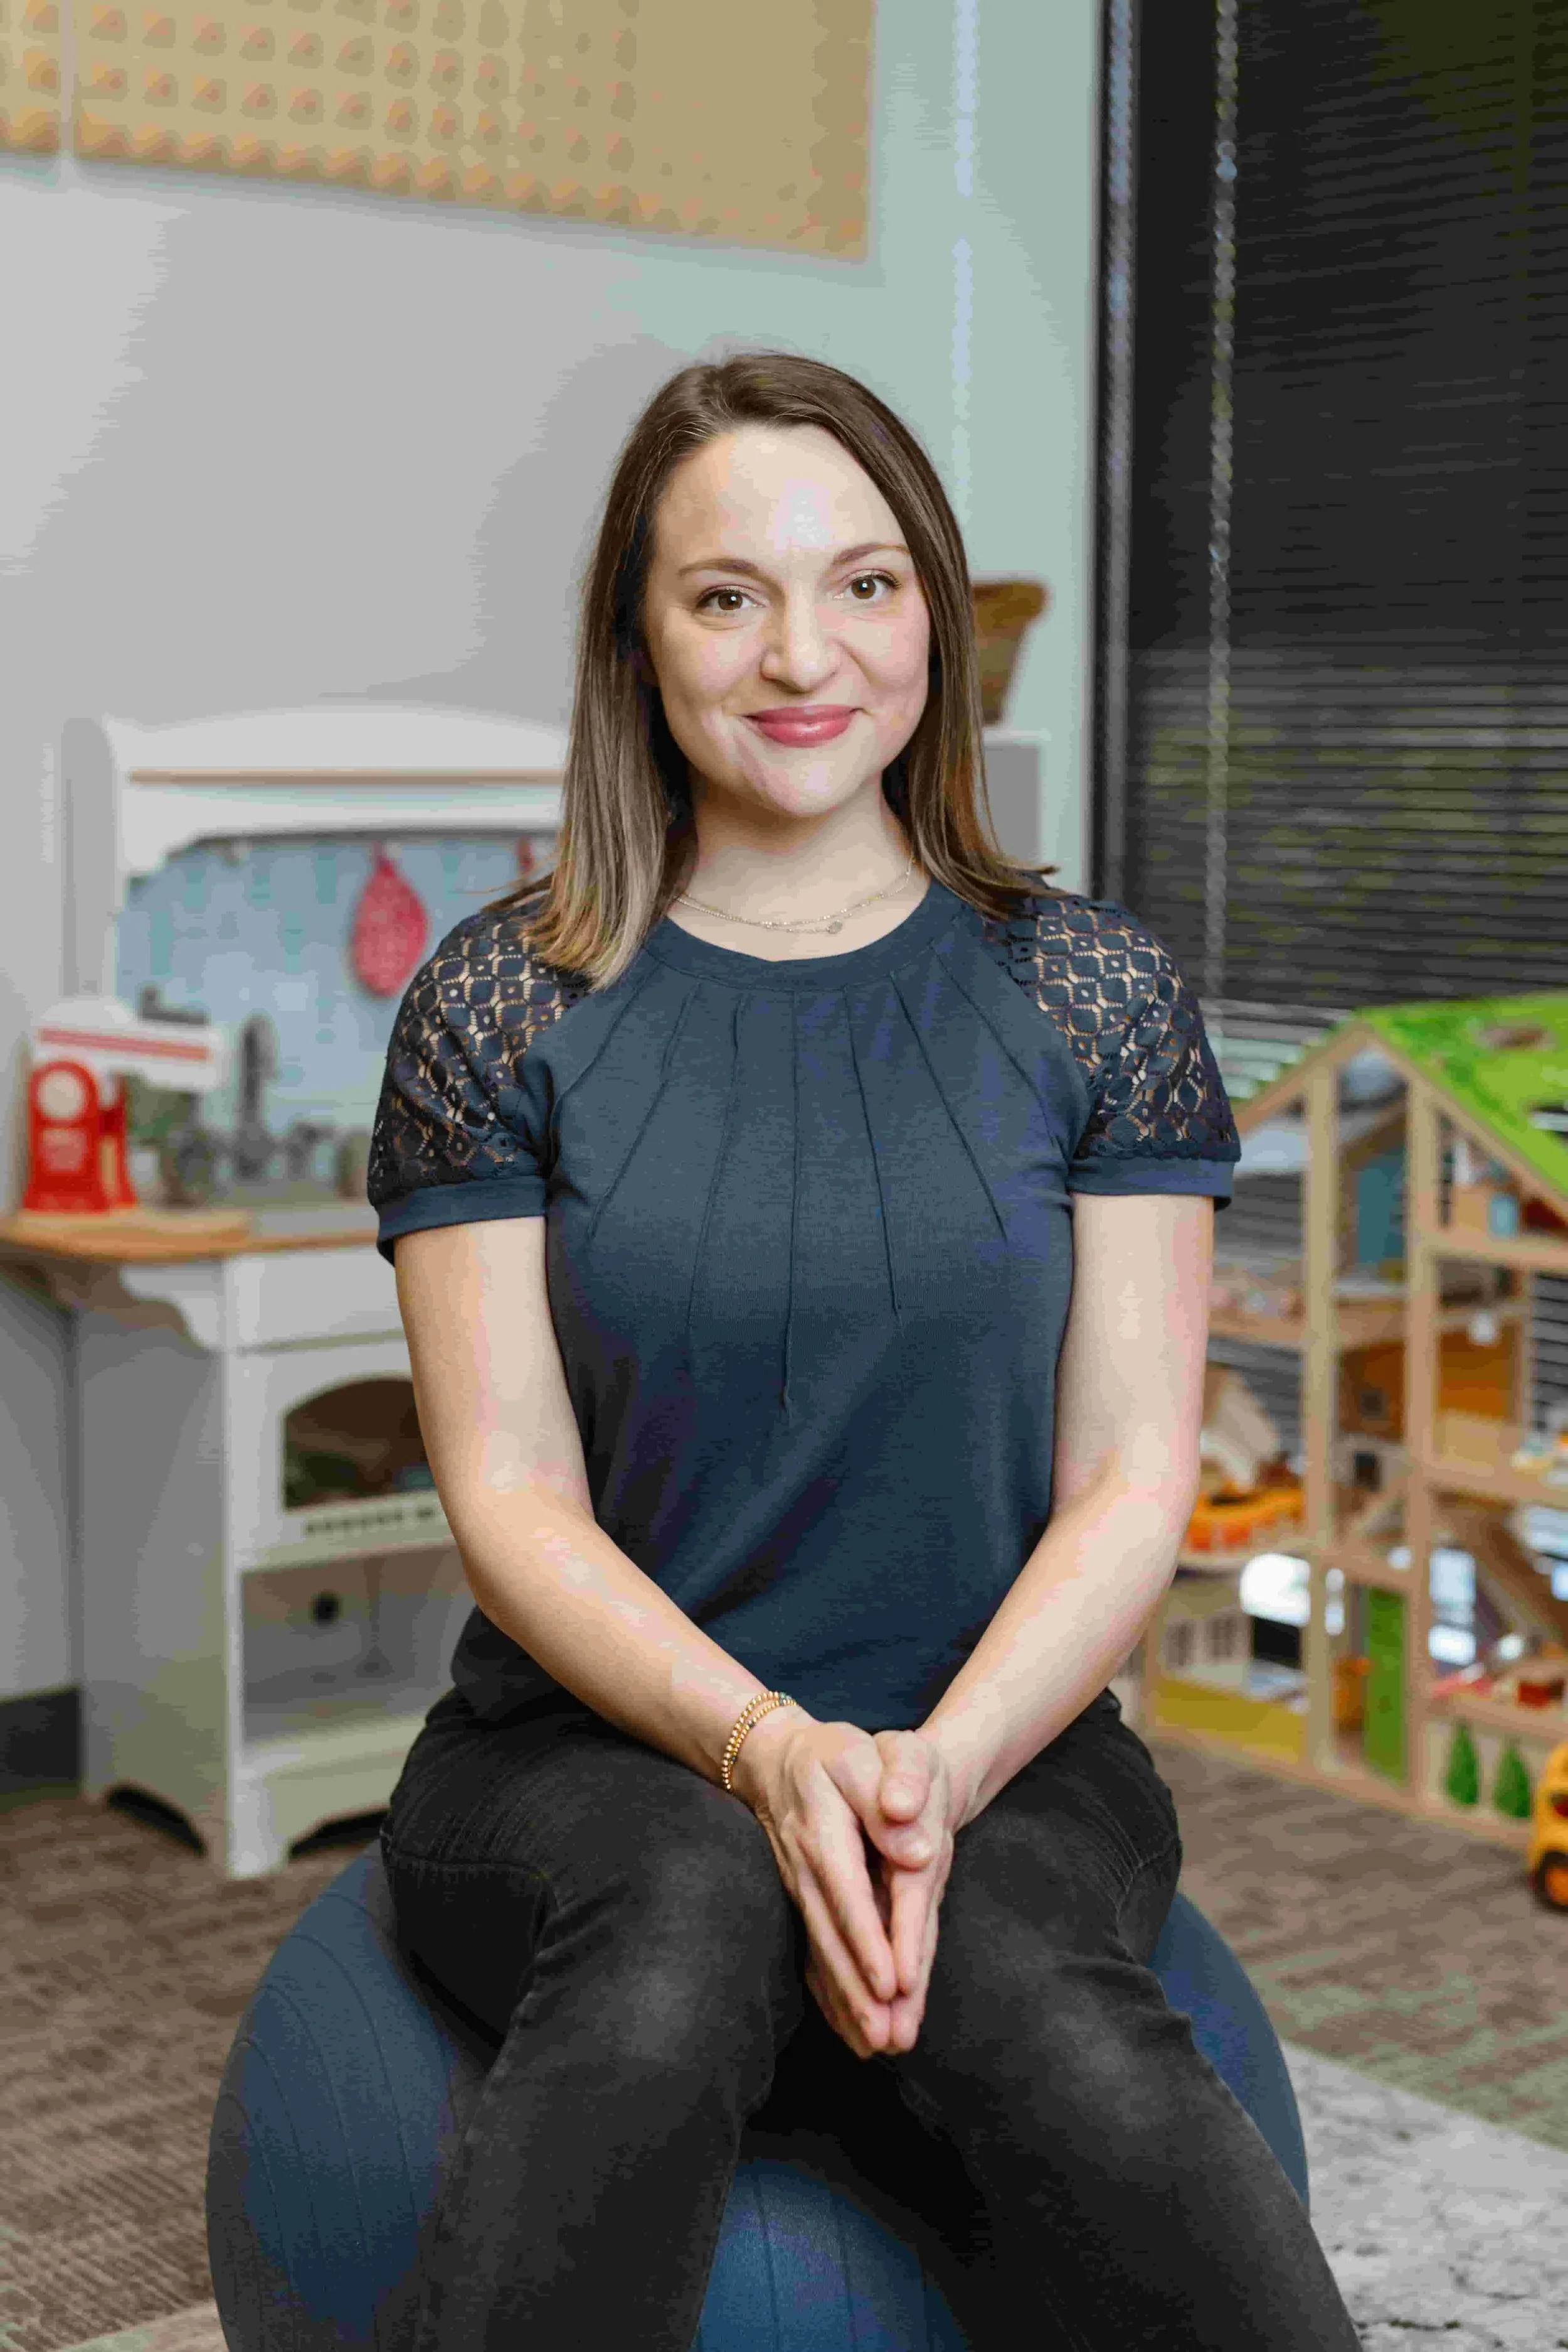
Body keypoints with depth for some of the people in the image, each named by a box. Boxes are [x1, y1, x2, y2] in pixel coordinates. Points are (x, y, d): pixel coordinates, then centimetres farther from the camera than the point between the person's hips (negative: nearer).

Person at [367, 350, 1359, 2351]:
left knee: (1063, 2054, -33)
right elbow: (513, 1499, -3)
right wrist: (763, 1747, -20)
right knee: (690, 1916, -36)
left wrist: (936, 1768, -17)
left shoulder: (1093, 997, 4)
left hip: (1003, 1743, 1)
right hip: (592, 1748, 0)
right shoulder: (504, 1008, 1)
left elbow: (1131, 1483, 0)